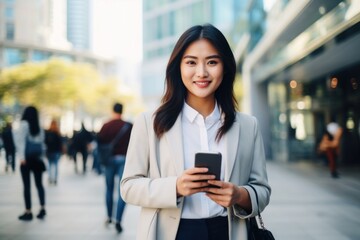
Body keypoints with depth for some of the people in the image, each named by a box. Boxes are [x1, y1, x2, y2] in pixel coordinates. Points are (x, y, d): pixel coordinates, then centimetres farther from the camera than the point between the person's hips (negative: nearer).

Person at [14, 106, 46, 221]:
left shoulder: (24, 124, -3)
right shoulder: (39, 127, 11)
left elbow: (21, 140, -13)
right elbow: (42, 143, 7)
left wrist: (21, 157, -19)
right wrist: (41, 157, 9)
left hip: (27, 158, -5)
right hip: (37, 159, 5)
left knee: (27, 185, 0)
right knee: (39, 184, 12)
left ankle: (28, 212, 3)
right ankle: (42, 208, 6)